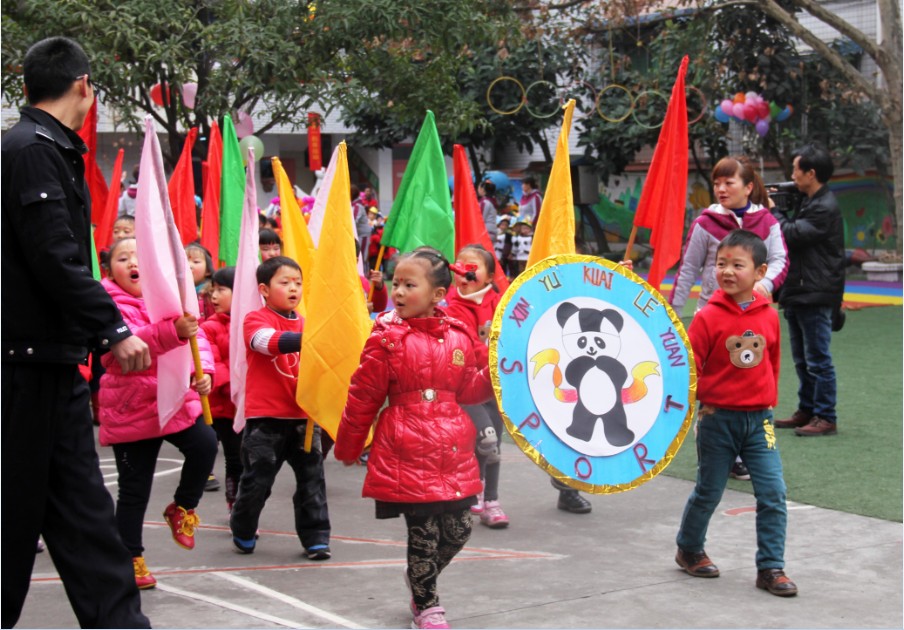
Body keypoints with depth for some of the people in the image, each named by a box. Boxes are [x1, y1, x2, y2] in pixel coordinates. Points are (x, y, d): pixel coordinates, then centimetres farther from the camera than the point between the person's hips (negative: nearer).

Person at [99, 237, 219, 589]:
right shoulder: (110, 305, -10)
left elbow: (196, 338, 7)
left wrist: (203, 370, -14)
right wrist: (172, 332, -43)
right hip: (131, 410, -4)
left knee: (205, 443, -20)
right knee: (134, 490, 2)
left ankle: (183, 508, 6)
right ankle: (130, 558, 18)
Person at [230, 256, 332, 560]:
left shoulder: (304, 324, 12)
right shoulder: (256, 320, -5)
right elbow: (269, 341, -27)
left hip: (303, 416, 4)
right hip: (266, 418, -4)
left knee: (312, 478, 3)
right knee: (257, 479, 5)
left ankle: (315, 537, 12)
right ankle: (243, 532, 27)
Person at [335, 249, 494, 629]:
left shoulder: (459, 337, 5)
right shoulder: (387, 338, -7)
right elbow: (363, 397, -1)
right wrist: (349, 449, 4)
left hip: (453, 452, 4)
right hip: (408, 452, -4)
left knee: (458, 528, 9)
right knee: (424, 532, 1)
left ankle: (420, 579, 37)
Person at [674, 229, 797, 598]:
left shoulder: (769, 316, 0)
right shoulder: (709, 317, -12)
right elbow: (689, 365, -9)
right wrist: (702, 396, -18)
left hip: (758, 418, 3)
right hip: (717, 418, -3)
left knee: (773, 493, -4)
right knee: (708, 492, 11)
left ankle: (770, 567, 7)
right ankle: (689, 550, 34)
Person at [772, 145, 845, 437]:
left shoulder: (825, 208, -15)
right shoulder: (809, 203, 17)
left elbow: (792, 235, -19)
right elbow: (794, 234, 19)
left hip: (815, 296, -10)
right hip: (799, 294, 10)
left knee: (818, 360, -7)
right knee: (802, 360, 16)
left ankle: (826, 418, -2)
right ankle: (807, 410, 25)